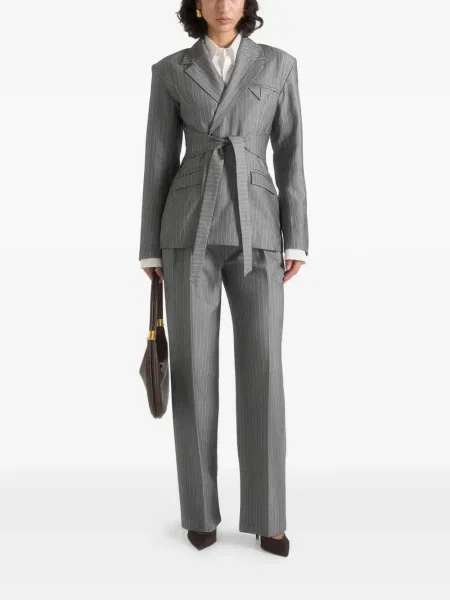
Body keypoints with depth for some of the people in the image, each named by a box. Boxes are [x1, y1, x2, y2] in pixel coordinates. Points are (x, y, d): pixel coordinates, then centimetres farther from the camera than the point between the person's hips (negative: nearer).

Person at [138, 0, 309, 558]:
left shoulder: (278, 65, 11)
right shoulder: (170, 72, 10)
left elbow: (290, 156, 7)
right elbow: (159, 162, 8)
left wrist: (296, 241, 0)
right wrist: (151, 250, 4)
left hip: (253, 233, 1)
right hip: (191, 230, 0)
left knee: (262, 372, -4)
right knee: (194, 372, -1)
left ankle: (266, 514, 13)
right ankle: (201, 507, 18)